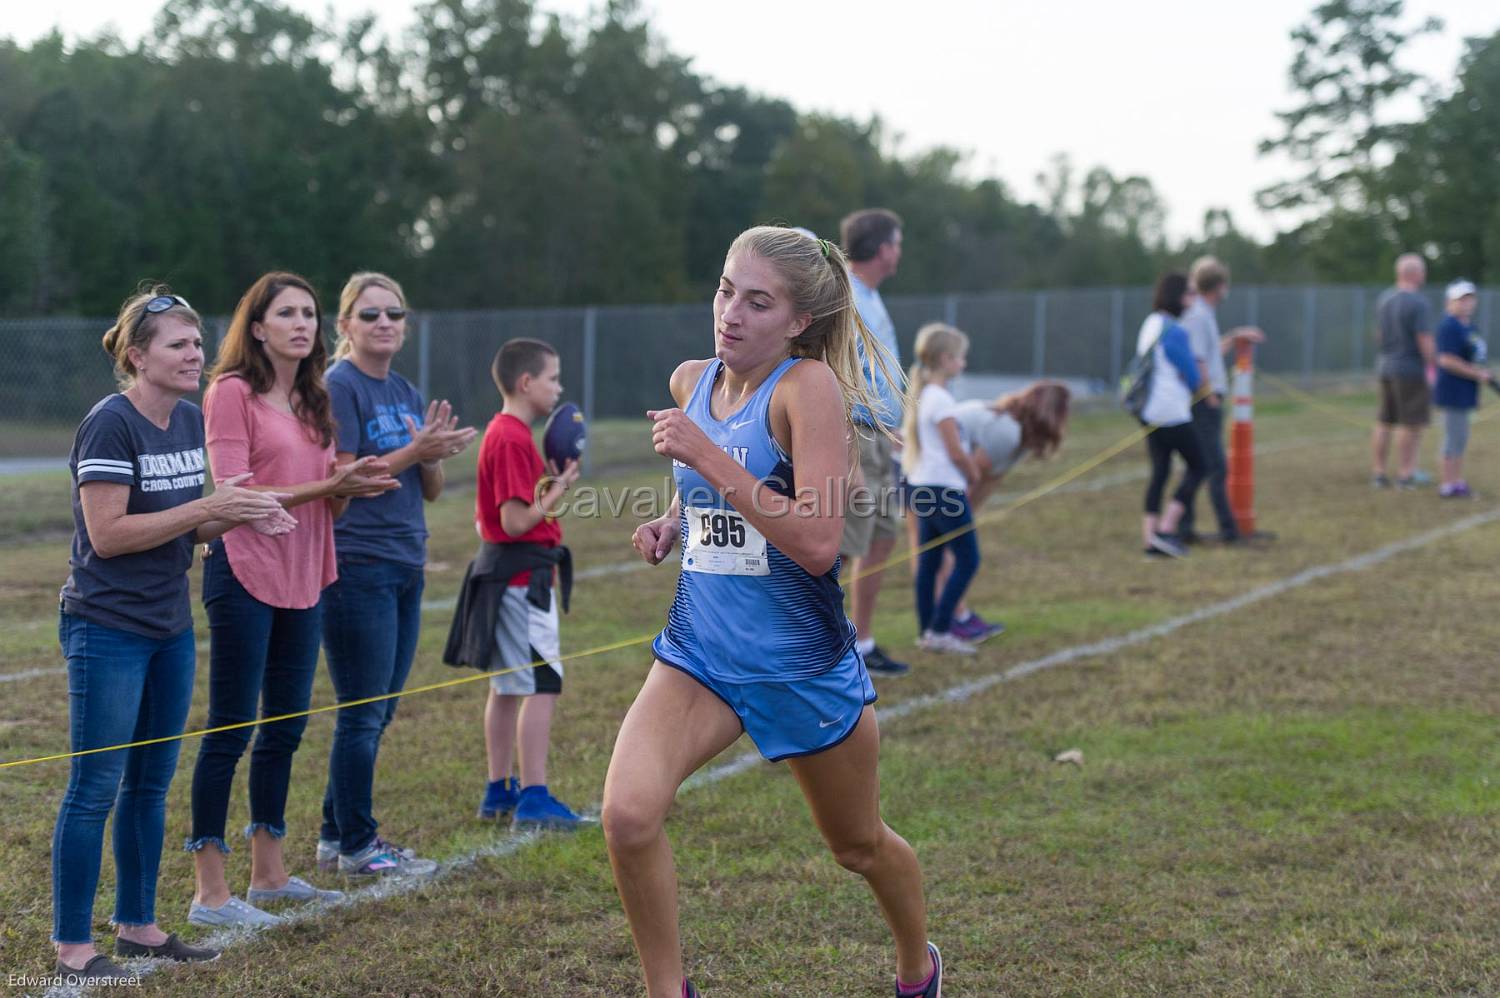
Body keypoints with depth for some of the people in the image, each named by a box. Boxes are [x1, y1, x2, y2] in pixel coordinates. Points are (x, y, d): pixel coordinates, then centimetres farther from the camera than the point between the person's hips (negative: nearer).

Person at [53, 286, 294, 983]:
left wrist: (239, 516, -3)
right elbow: (108, 534, -21)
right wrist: (208, 508, -21)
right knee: (95, 788, -3)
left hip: (170, 627, 8)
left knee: (151, 782, 14)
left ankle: (136, 926, 24)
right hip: (108, 630, -8)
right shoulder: (110, 424, -16)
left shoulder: (189, 420, 9)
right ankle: (72, 945, 4)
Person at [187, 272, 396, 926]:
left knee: (285, 729, 14)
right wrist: (327, 485, -18)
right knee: (231, 730, -5)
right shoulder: (232, 392, -8)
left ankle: (268, 871, 25)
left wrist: (349, 484, -7)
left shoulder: (313, 401, 15)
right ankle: (210, 891, -1)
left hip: (302, 578, 8)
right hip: (245, 574, -8)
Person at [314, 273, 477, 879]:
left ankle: (336, 837, 20)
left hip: (404, 567, 8)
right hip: (357, 567, -8)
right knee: (363, 713, -3)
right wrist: (414, 451, -18)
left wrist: (437, 454, -7)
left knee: (375, 713, 12)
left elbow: (431, 490, 14)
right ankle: (357, 846, 5)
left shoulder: (405, 393, 15)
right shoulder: (339, 387, -8)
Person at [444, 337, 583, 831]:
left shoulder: (503, 434, 15)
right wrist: (558, 491, -11)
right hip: (520, 575, -11)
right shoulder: (512, 439, -17)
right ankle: (533, 798, -12)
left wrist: (549, 483, 12)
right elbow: (516, 520, -21)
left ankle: (499, 792, 21)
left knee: (507, 686, 15)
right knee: (543, 684, -11)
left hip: (506, 573, 11)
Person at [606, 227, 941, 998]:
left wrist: (705, 457, -27)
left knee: (859, 846, 17)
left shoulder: (810, 386, -18)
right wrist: (670, 522, 4)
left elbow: (817, 544, -27)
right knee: (627, 813, -20)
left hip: (803, 664, -4)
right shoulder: (690, 381, 2)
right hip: (700, 650, 4)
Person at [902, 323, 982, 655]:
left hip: (922, 486, 9)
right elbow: (956, 452, -17)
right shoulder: (940, 399, -16)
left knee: (928, 561, 11)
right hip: (945, 488, -9)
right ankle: (939, 630, -7)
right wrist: (974, 476, 1)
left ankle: (926, 631, 13)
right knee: (967, 559, -4)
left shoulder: (918, 394, 12)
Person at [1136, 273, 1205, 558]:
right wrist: (1196, 386, 13)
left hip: (1150, 413, 8)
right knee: (1196, 467, 3)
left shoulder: (1149, 325, 11)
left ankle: (1150, 538, 6)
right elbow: (1194, 378, -11)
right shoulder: (1175, 332, -16)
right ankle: (1166, 529, -4)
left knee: (1159, 471, 10)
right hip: (1173, 414, -8)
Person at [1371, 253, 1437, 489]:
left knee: (1384, 423, 10)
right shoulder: (1418, 303, -16)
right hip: (1410, 370, -8)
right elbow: (1425, 342, -18)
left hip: (1385, 366, 8)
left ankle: (1379, 472, 13)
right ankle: (1406, 474, 3)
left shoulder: (1383, 300, 8)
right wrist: (1434, 366, -9)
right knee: (1410, 423, 0)